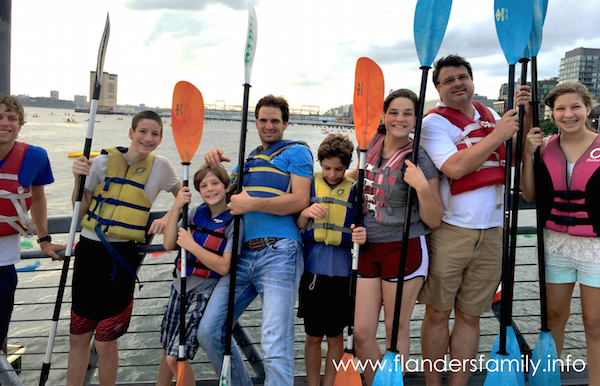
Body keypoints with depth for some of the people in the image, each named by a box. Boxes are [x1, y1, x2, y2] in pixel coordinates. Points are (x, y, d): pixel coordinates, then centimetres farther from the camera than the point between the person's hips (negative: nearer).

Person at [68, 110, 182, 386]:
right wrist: (79, 180, -10)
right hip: (89, 249, 3)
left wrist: (167, 219, -5)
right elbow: (80, 212, 5)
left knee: (105, 342, 3)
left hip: (124, 256, -2)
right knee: (78, 337, 12)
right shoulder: (103, 161, 0)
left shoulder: (160, 166, -2)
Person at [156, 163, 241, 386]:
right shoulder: (195, 213, 2)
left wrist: (191, 245, -20)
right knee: (168, 349, 18)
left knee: (176, 356, -9)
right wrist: (176, 208, -13)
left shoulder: (233, 223, -13)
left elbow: (224, 267, -20)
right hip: (180, 286, 5)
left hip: (203, 294, -5)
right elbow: (169, 245, -5)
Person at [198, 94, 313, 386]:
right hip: (243, 255, 7)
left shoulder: (296, 151, 6)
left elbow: (301, 200, -7)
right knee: (209, 332, 5)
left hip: (279, 253, -6)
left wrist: (251, 203, -13)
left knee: (275, 347, -11)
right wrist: (214, 165, 8)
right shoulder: (247, 159, 25)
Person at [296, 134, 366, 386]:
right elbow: (295, 227, 6)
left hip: (341, 271, 0)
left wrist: (362, 236, -16)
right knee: (313, 336, 9)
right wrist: (306, 213, -15)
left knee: (335, 335, 10)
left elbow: (360, 230, 7)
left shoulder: (354, 190, 4)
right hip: (312, 268, 0)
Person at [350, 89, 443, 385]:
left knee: (396, 330, 8)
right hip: (368, 249, 5)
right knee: (362, 332, 6)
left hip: (406, 249, -4)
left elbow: (434, 221, -8)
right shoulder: (370, 146, 5)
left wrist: (422, 186, -23)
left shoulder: (421, 161, -8)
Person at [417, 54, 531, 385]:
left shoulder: (489, 114, 14)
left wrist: (526, 116, 6)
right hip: (449, 230, -4)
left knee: (470, 316, 10)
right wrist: (497, 135, -13)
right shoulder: (434, 121, -4)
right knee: (438, 313, 3)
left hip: (490, 232, 5)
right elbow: (455, 168, -19)